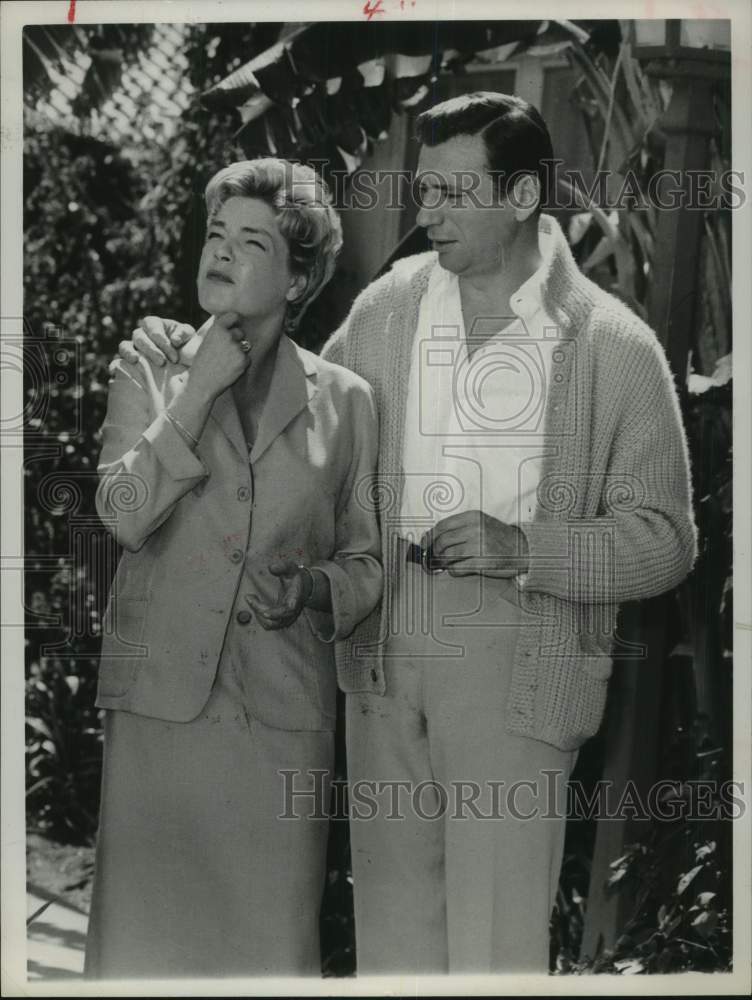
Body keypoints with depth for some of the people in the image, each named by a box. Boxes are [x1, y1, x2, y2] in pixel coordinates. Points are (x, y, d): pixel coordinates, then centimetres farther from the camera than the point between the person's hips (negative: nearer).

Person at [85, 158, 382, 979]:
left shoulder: (344, 401, 6)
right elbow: (124, 514, -10)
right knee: (147, 933, 5)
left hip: (284, 710, 0)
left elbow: (366, 561, 11)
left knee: (271, 939, 5)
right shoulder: (146, 376, 7)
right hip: (160, 697, 0)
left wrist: (308, 589, -9)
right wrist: (200, 389, -9)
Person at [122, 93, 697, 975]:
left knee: (496, 940, -1)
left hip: (517, 670, -4)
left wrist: (522, 549, -17)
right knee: (391, 928, 14)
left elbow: (663, 539, -3)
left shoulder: (615, 347, -5)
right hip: (384, 658, 4)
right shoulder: (388, 307, 6)